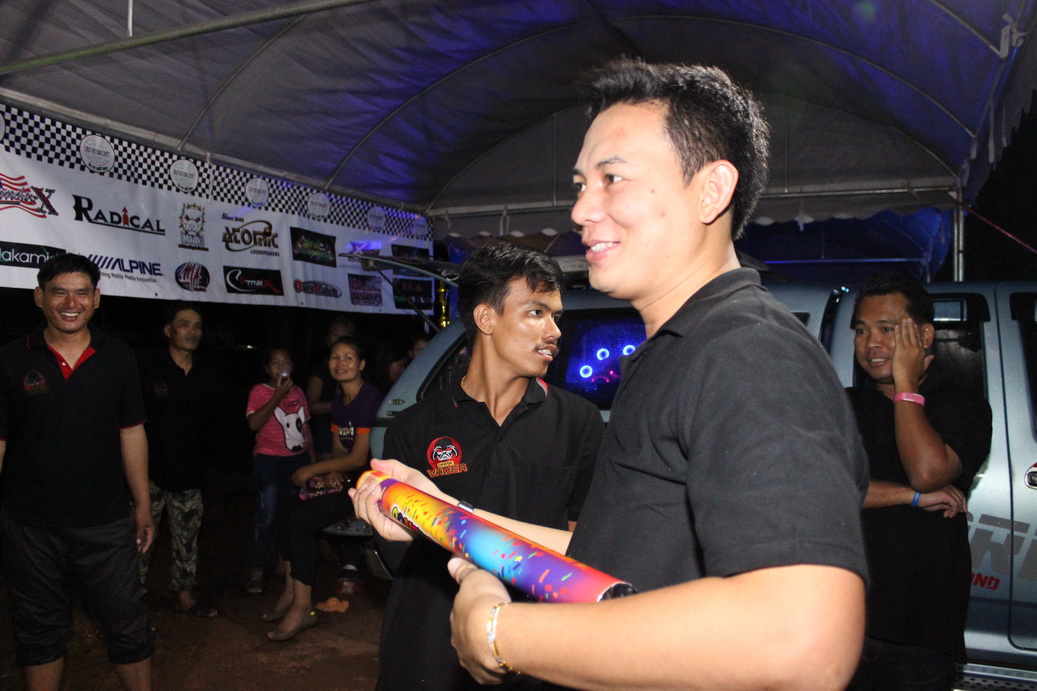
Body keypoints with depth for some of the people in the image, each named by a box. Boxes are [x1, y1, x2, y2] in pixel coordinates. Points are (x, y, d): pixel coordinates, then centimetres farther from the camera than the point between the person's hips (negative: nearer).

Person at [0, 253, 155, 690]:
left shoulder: (118, 358, 1)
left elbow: (132, 434, 5)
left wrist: (142, 506, 5)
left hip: (106, 524, 0)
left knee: (128, 628, 8)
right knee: (39, 633, 16)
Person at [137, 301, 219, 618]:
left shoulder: (205, 372, 7)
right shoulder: (149, 368, -8)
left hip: (189, 473, 5)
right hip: (151, 471, -5)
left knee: (187, 536, 12)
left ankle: (184, 595, 24)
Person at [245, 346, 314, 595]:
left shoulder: (298, 392, 12)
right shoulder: (260, 391, -3)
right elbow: (253, 423, -18)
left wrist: (312, 457, 16)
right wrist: (278, 396, -19)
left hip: (298, 459, 5)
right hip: (269, 460, -5)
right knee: (267, 515, -7)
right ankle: (256, 572, 3)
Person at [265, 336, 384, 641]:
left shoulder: (370, 399, -16)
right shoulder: (338, 401, 12)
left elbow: (359, 458, -19)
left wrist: (312, 470, -12)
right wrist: (331, 472, -7)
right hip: (347, 480, 9)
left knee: (300, 521, -18)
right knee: (291, 511, -3)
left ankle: (302, 607, -8)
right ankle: (291, 593, 8)